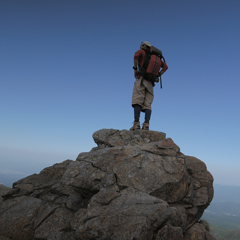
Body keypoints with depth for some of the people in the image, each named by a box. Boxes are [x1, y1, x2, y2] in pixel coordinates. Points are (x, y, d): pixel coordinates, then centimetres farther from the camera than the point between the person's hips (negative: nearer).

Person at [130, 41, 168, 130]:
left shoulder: (142, 52, 9)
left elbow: (136, 55, -15)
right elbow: (165, 66, 22)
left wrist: (135, 68, -7)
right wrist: (158, 75, 15)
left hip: (141, 79, -5)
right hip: (150, 83, 5)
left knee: (137, 102, -12)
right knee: (147, 105, -1)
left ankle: (136, 123, -23)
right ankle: (146, 124, -17)